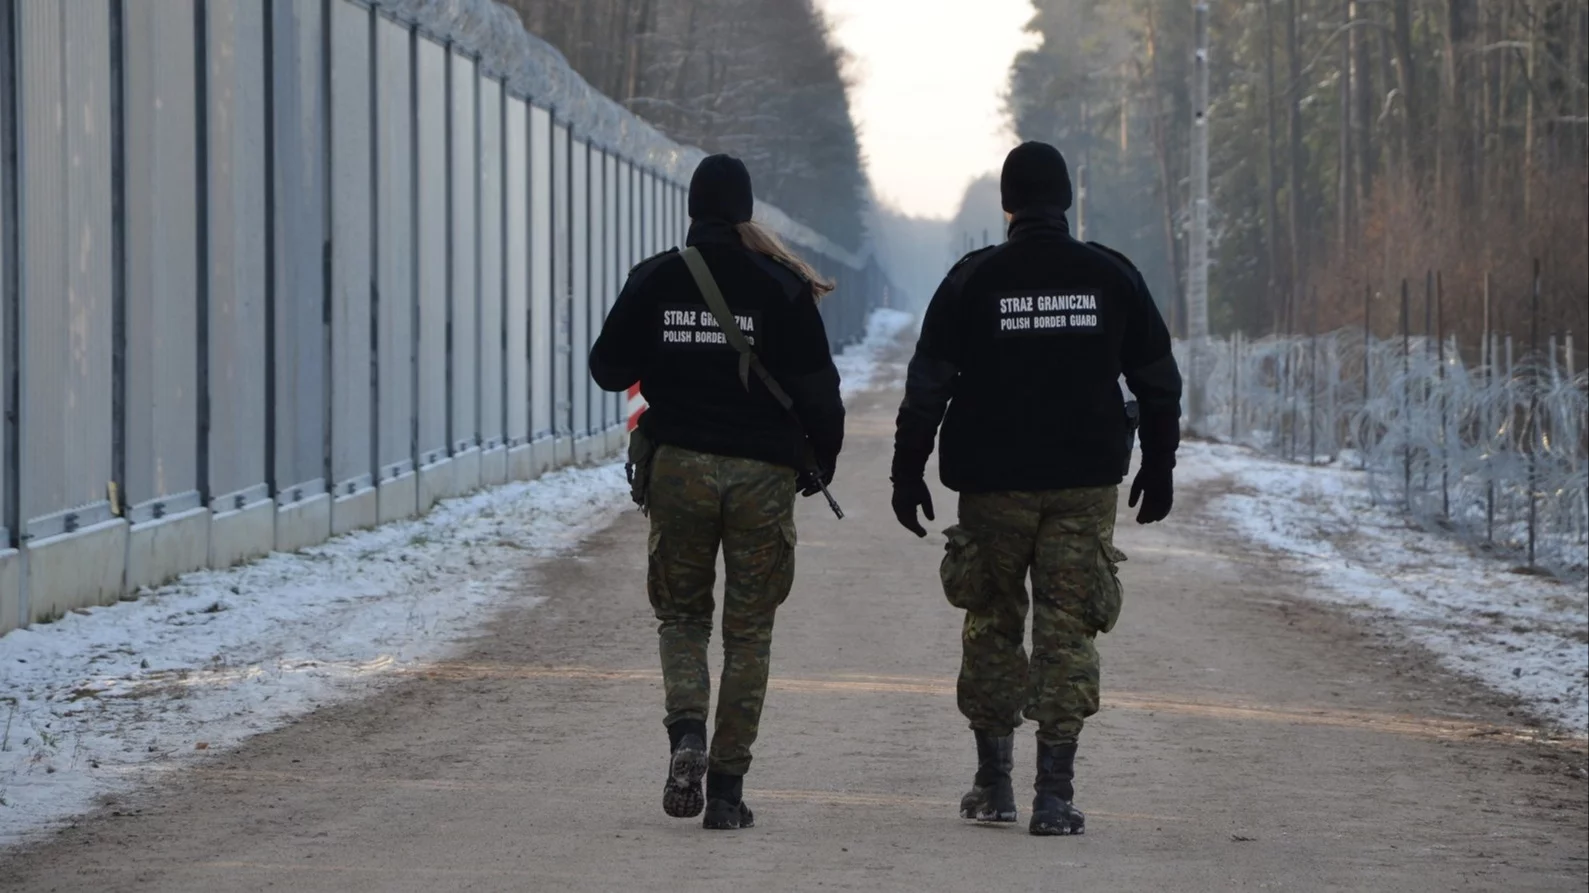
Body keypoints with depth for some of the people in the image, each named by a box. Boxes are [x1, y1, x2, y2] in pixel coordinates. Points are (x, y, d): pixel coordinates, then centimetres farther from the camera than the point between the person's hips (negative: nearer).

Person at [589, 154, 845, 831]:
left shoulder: (654, 280, -1)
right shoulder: (782, 287, -5)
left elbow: (608, 369, 5)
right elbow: (817, 388, -6)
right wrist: (821, 458, 10)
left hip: (678, 468, 1)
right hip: (764, 473, -1)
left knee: (681, 615, 15)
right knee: (748, 632, 7)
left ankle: (687, 731, -13)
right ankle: (727, 787, 4)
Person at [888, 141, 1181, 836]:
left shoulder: (973, 280, -4)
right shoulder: (1112, 277, 2)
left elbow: (927, 386, -4)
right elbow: (1159, 382, 8)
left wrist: (908, 473, 3)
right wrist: (1158, 466, 18)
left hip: (994, 485, -1)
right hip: (1087, 485, 1)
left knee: (992, 625, 13)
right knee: (1068, 631, 1)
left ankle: (993, 784, 16)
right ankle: (1054, 794, -6)